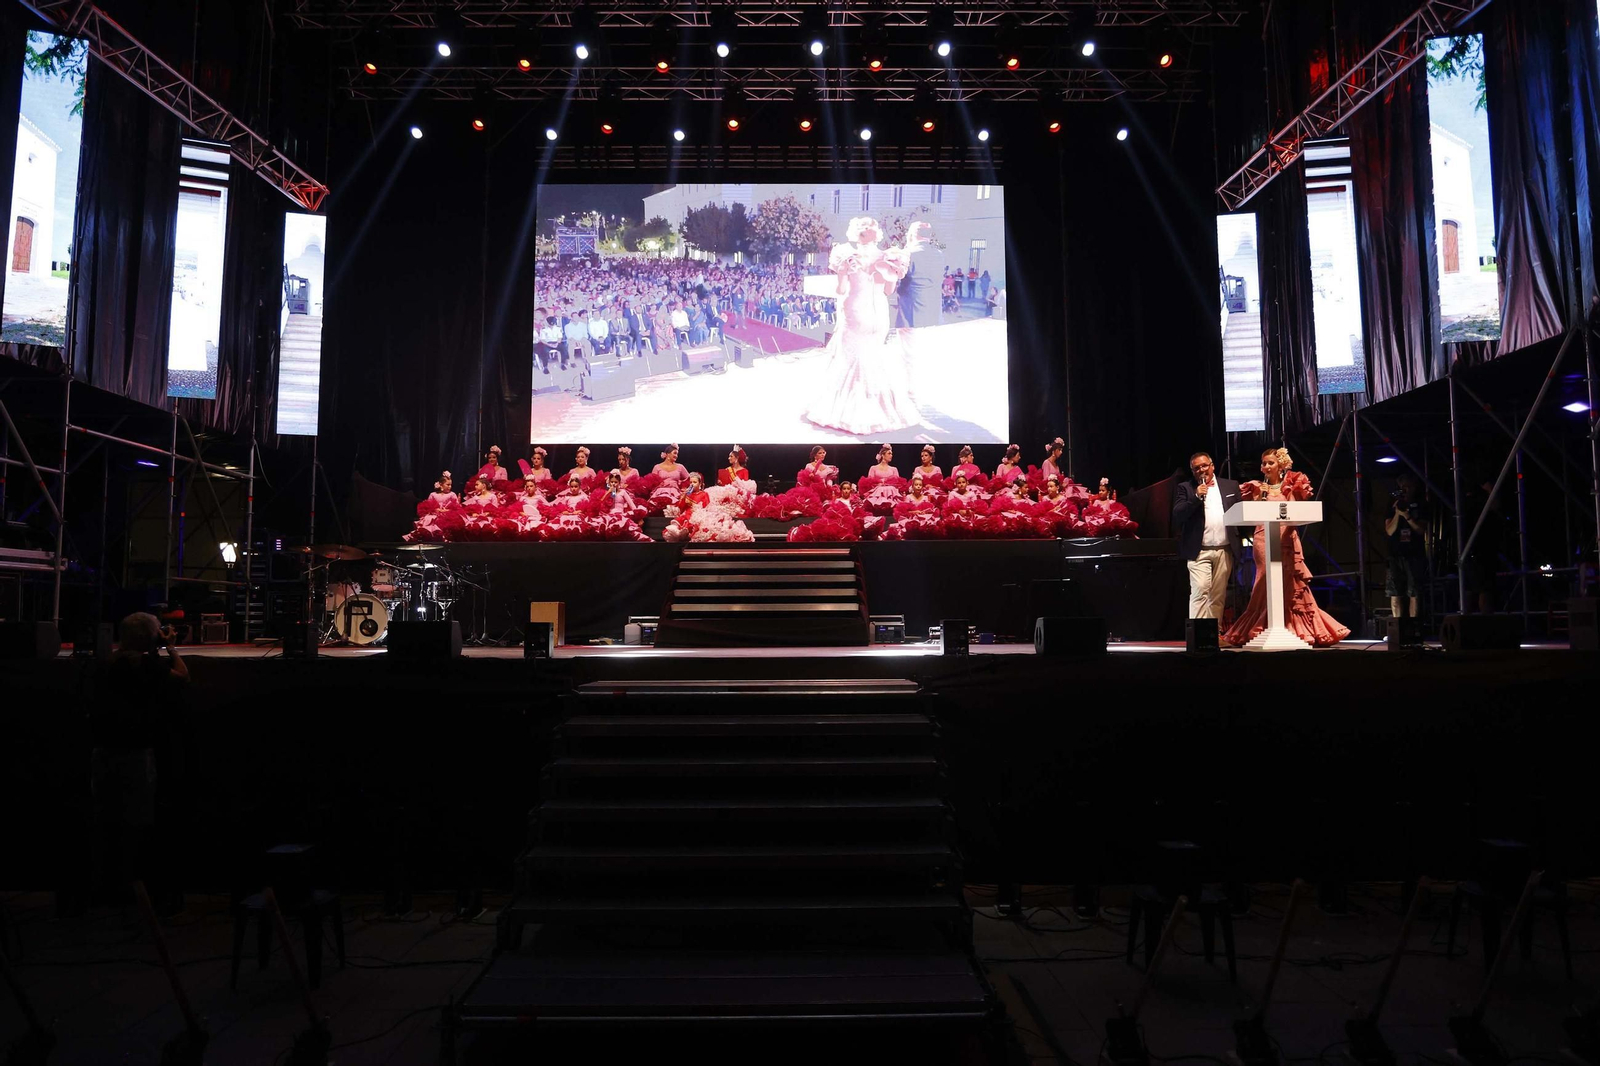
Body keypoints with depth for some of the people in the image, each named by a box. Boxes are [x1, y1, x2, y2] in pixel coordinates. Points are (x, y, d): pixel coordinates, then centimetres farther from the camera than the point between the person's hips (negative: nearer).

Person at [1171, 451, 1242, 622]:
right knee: (1200, 591, -15)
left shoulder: (1231, 486, 14)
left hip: (1225, 550, 3)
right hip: (1199, 551, -3)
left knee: (1218, 595, 6)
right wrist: (1196, 497, -15)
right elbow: (1177, 515, -6)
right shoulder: (1184, 488, 5)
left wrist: (1239, 535, 2)